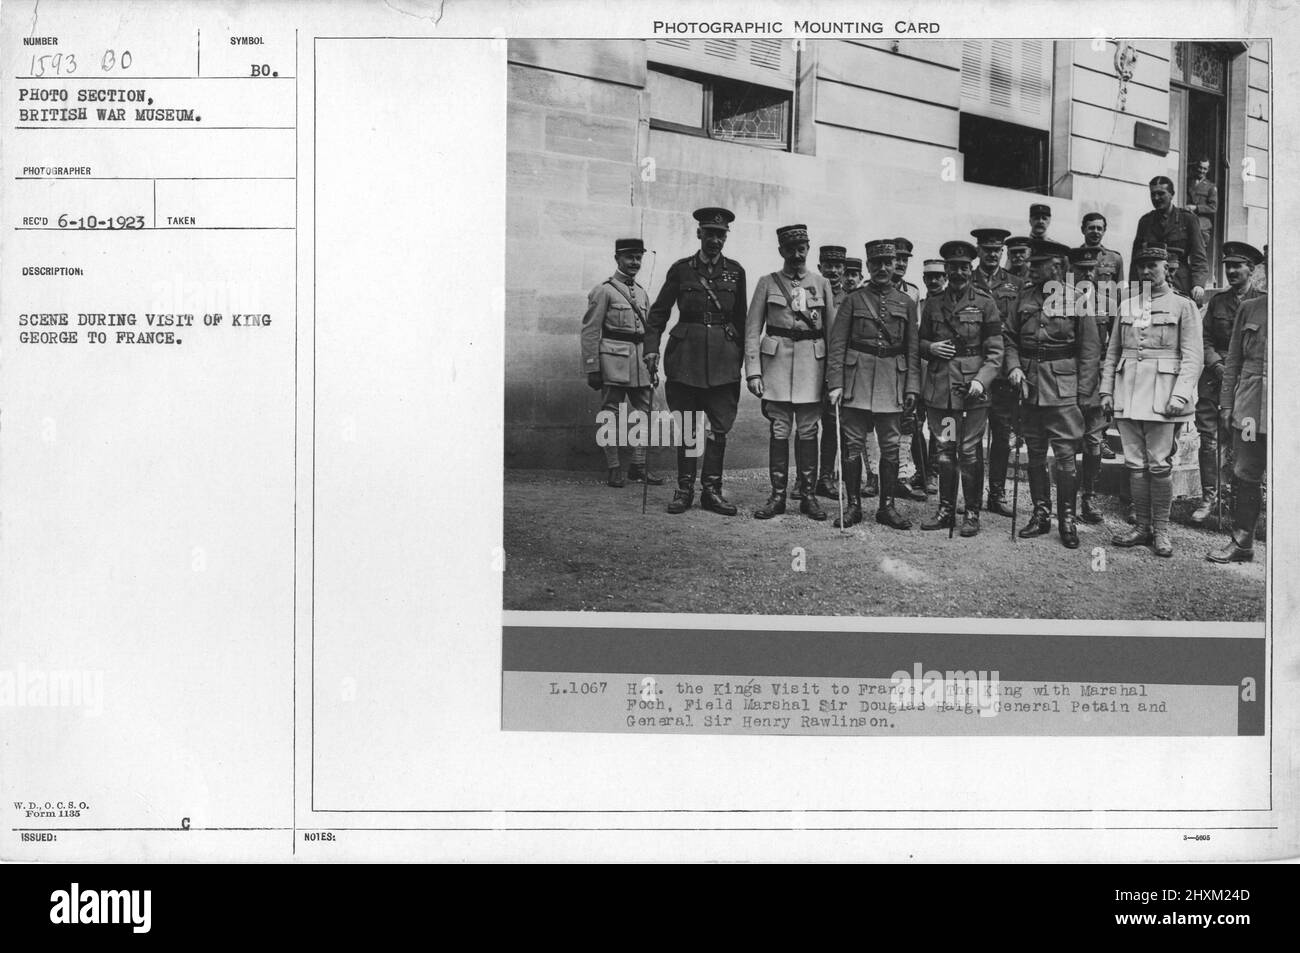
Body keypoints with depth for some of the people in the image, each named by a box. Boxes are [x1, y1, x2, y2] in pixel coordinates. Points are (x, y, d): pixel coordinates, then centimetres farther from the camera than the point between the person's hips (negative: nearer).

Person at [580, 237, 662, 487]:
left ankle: (638, 467, 14)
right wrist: (592, 369, -11)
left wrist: (653, 366, 17)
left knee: (644, 414, 5)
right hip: (614, 363, -6)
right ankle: (613, 469, 4)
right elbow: (590, 332, -6)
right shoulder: (603, 291, -3)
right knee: (610, 415, -1)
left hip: (641, 363, 6)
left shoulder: (642, 293, 17)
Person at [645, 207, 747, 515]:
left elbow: (740, 317, 10)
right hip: (686, 354, -1)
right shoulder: (681, 269, 4)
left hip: (723, 357, 1)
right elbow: (659, 311, 6)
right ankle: (685, 488, 12)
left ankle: (711, 490, 8)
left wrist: (741, 356, 8)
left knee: (719, 427, 1)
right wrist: (651, 347, -5)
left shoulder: (735, 271, 7)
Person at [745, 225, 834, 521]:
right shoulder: (767, 283, 5)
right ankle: (777, 494, 7)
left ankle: (808, 494, 11)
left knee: (808, 432, 4)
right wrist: (753, 371, -5)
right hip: (776, 361, -1)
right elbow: (752, 330, 3)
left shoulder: (822, 284, 9)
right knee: (778, 431, 1)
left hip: (812, 363, 1)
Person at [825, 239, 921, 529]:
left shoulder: (907, 304, 10)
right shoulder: (853, 300, 4)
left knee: (891, 447, 4)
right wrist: (835, 383, -8)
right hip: (856, 379, -1)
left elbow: (913, 350, 9)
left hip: (892, 382, 2)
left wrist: (912, 387, 1)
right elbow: (837, 345, 0)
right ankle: (853, 506, 9)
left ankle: (887, 507, 12)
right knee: (852, 446, 0)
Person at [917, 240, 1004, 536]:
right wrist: (930, 348, -4)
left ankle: (972, 513, 7)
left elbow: (995, 350, -3)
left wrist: (982, 380, -16)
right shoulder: (933, 304, 10)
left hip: (973, 388, -3)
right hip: (940, 387, 3)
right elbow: (920, 342, 19)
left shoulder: (984, 303, 0)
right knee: (944, 451, 8)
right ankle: (946, 510, 16)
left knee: (970, 452, -1)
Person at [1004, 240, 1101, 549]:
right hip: (1029, 387, 5)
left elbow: (1090, 350, -4)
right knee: (1035, 454, 11)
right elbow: (1011, 338, 15)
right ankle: (1041, 513, 21)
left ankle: (1067, 519, 5)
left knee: (1066, 456, -5)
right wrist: (1014, 367, -4)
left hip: (1063, 390, -5)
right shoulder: (1025, 296, 8)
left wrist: (1083, 394, -9)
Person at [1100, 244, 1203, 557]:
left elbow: (1193, 357, -4)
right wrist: (1106, 389, 9)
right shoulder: (1126, 307, 15)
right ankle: (1142, 526, 14)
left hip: (1161, 395, -4)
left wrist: (1180, 395, -15)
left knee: (1159, 464, -3)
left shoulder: (1183, 306, 2)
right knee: (1135, 464, 6)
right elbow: (1112, 352, 18)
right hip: (1128, 394, 4)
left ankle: (1161, 530, 6)